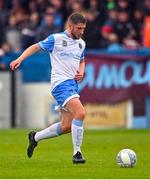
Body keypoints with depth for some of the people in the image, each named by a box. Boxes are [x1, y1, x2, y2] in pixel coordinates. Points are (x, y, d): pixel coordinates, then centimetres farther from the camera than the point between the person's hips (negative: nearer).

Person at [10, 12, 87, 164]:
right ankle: (77, 153, -19)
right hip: (60, 83, -8)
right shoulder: (56, 39, -5)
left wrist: (81, 72, 9)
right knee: (80, 113, -26)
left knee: (66, 126, 8)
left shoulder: (81, 43, 15)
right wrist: (20, 59, -12)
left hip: (73, 84, 8)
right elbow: (36, 47, 2)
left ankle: (35, 137, 31)